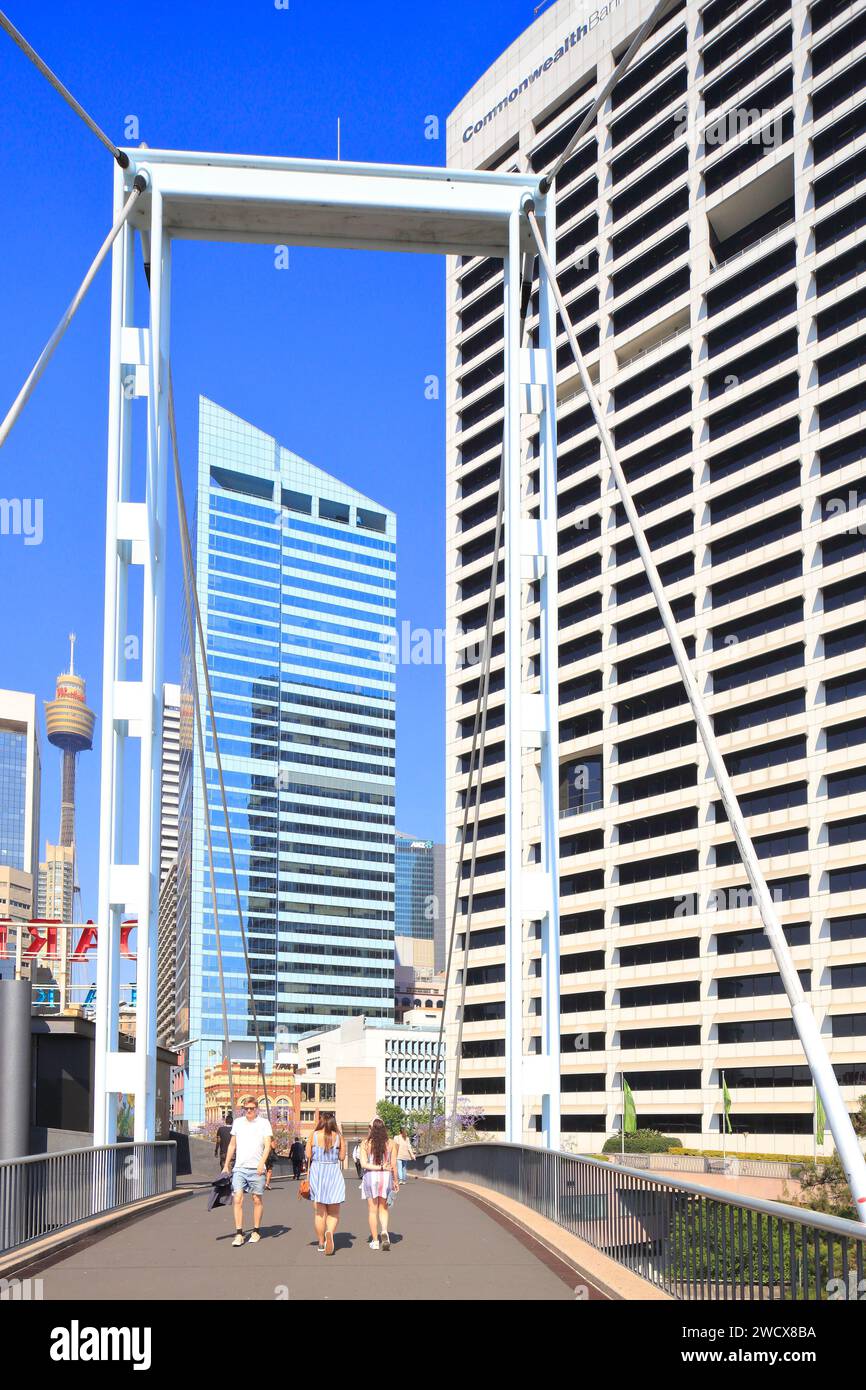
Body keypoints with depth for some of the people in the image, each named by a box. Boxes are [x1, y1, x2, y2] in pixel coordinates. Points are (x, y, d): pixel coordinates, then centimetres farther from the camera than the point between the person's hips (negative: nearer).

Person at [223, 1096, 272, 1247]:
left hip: (256, 1168, -2)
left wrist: (262, 1162, -22)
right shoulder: (238, 1122, 11)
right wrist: (226, 1166, 18)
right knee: (237, 1199, -9)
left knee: (257, 1199, 5)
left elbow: (268, 1145, -7)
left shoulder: (264, 1123, 1)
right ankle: (239, 1234, -7)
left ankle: (256, 1231, 19)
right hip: (239, 1167, 2)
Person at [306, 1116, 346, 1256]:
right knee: (333, 1212, 6)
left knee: (320, 1212, 9)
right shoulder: (338, 1137, -1)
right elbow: (342, 1157, 5)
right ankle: (330, 1232, -22)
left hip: (316, 1171, 1)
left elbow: (308, 1156, -3)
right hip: (334, 1172, -1)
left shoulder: (313, 1135, -1)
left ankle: (321, 1244, 11)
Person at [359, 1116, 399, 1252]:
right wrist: (396, 1181, 8)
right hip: (386, 1177, 1)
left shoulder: (366, 1144, -5)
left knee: (372, 1210, 9)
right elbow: (394, 1164, -1)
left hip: (370, 1176, -1)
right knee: (383, 1208, 15)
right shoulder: (390, 1144, -3)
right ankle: (385, 1232, -10)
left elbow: (363, 1164, -14)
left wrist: (379, 1167, -12)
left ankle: (375, 1241, 12)